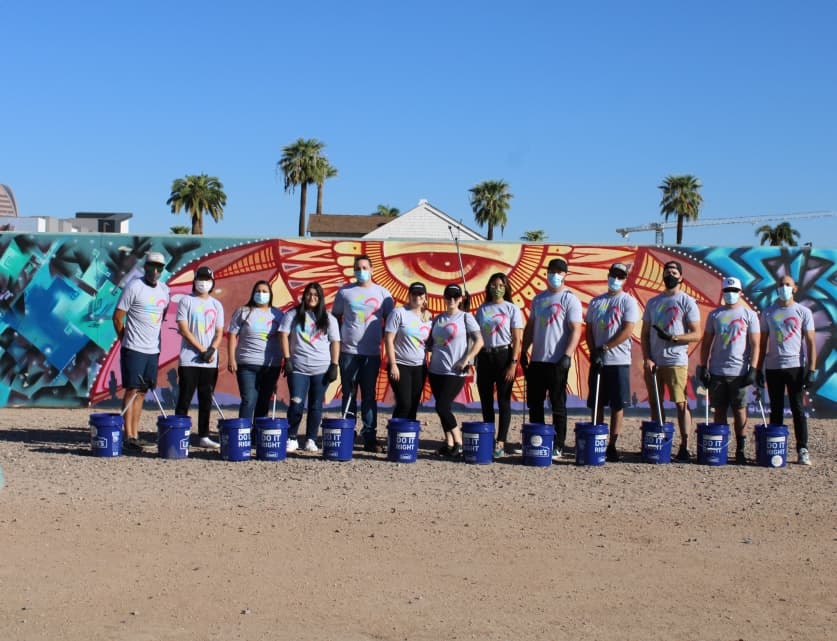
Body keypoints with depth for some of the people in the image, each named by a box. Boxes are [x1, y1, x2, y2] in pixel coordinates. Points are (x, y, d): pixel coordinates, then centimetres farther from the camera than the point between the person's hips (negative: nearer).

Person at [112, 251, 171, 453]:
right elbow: (117, 317, -5)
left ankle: (135, 434, 13)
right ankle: (128, 436, -2)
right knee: (132, 390, -5)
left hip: (153, 350, 6)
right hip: (134, 349, -6)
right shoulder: (134, 287, -8)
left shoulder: (165, 290, 11)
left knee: (142, 392, 8)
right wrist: (126, 340, 2)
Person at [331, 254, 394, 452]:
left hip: (372, 353, 0)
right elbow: (335, 318, 12)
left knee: (369, 395, 3)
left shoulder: (383, 293, 5)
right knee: (348, 394, 5)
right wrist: (336, 340, 5)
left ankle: (370, 437, 6)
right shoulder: (344, 292, 5)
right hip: (348, 352, 0)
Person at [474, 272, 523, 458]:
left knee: (503, 400, -3)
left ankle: (500, 443, -2)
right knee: (485, 401, 7)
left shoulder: (512, 309, -1)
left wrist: (513, 363, -11)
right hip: (484, 356, 4)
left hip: (503, 355, -4)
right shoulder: (482, 309, 10)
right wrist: (474, 359, 3)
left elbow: (517, 339, -4)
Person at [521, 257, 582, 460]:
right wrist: (524, 351, 13)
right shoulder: (538, 299, 15)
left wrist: (567, 356, -22)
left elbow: (576, 330, -13)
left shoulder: (570, 299, -6)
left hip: (557, 362, -7)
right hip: (537, 360, 7)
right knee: (534, 403, 11)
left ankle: (558, 446, 6)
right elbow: (530, 327, 20)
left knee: (558, 405, 0)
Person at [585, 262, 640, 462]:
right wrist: (593, 352, -3)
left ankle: (612, 446, 4)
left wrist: (605, 348, -14)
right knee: (597, 404, 6)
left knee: (617, 405, -1)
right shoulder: (596, 301, 12)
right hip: (598, 361, 4)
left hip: (619, 362, -4)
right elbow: (588, 329, 11)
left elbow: (628, 331, -10)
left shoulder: (628, 301, -1)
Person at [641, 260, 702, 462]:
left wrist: (674, 337, -20)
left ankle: (684, 447, -5)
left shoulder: (687, 302, 1)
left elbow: (697, 334, -5)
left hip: (676, 361, -5)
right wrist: (646, 358, 1)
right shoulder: (653, 302, 15)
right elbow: (645, 333, 14)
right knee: (655, 403, 8)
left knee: (681, 404, -7)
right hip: (653, 362, 5)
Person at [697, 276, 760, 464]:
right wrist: (703, 367, 4)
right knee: (719, 410, 5)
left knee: (739, 410, 1)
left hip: (739, 371, -2)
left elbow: (755, 344, 0)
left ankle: (740, 449, 7)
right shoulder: (714, 314, 10)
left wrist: (753, 368, -9)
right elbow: (706, 342, 11)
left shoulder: (749, 314, 3)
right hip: (717, 371, 2)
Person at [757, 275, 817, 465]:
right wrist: (759, 369, 6)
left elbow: (810, 342, 1)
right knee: (776, 410, 6)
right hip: (773, 367, 2)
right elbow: (763, 342, 12)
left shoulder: (803, 312, 4)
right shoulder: (768, 312, 10)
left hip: (795, 366, -2)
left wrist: (811, 369, -8)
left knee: (797, 409, -3)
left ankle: (802, 450, 0)